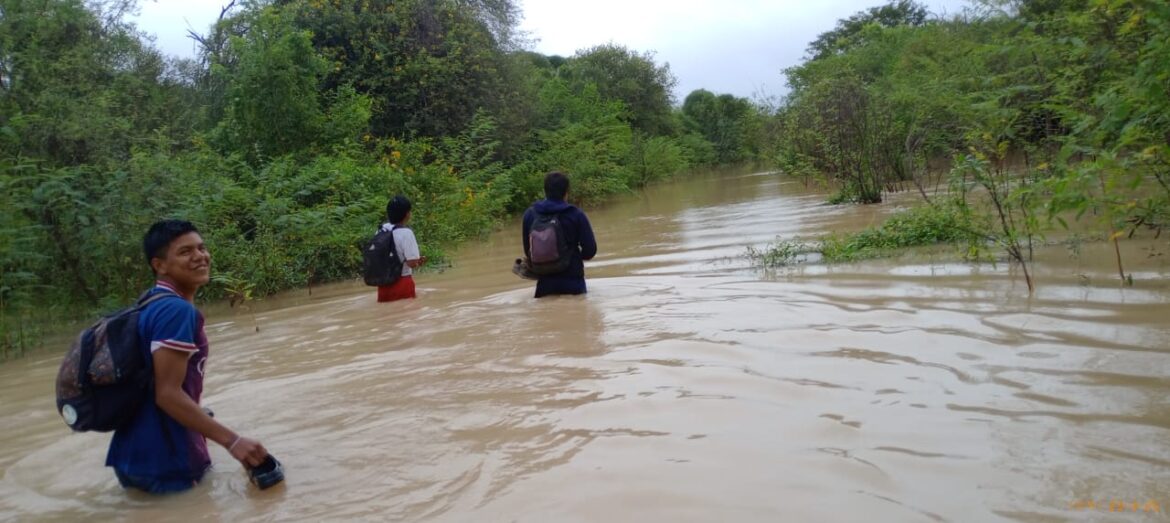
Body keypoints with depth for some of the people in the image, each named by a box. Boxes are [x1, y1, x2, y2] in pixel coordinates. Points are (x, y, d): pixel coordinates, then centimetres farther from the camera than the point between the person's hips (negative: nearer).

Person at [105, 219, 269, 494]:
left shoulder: (153, 304, 11)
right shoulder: (177, 310, -20)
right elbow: (168, 394, -26)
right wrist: (232, 441, -25)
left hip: (139, 457, 10)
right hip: (165, 463, -10)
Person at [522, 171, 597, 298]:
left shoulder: (530, 214, -3)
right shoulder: (576, 215, -10)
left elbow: (528, 250, 3)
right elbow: (590, 250, -7)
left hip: (545, 284, 2)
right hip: (572, 282, -2)